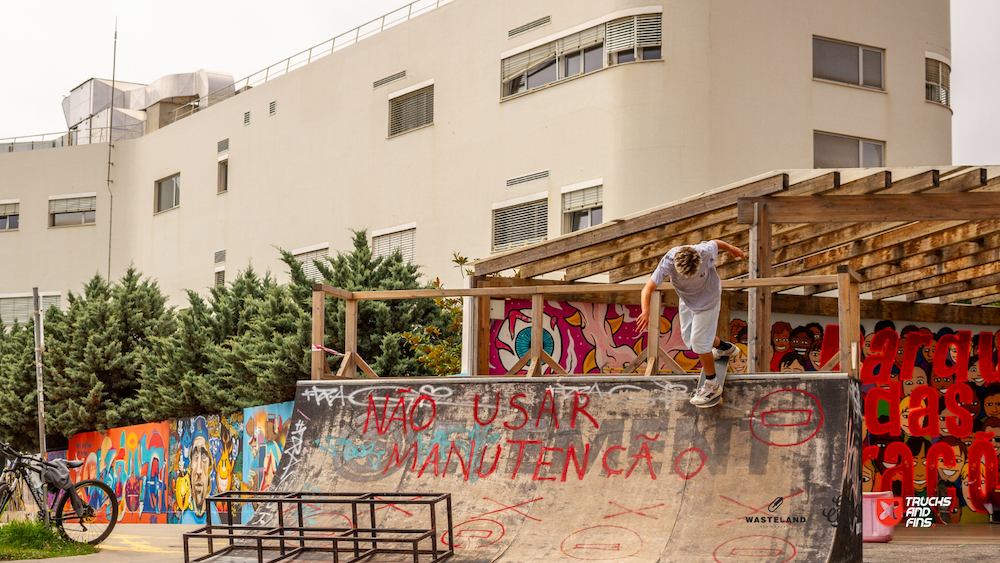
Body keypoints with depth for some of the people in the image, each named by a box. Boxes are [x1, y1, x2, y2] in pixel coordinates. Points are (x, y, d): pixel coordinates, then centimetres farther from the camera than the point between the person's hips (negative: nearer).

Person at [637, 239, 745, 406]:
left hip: (707, 298, -4)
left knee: (699, 341, -2)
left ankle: (712, 385, 17)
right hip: (686, 298, 4)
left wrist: (731, 248, 12)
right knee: (688, 337, 18)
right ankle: (723, 347, 47)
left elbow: (716, 243, -11)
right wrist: (646, 311, -58)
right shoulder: (668, 262, -36)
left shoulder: (705, 251, -36)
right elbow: (648, 288, -40)